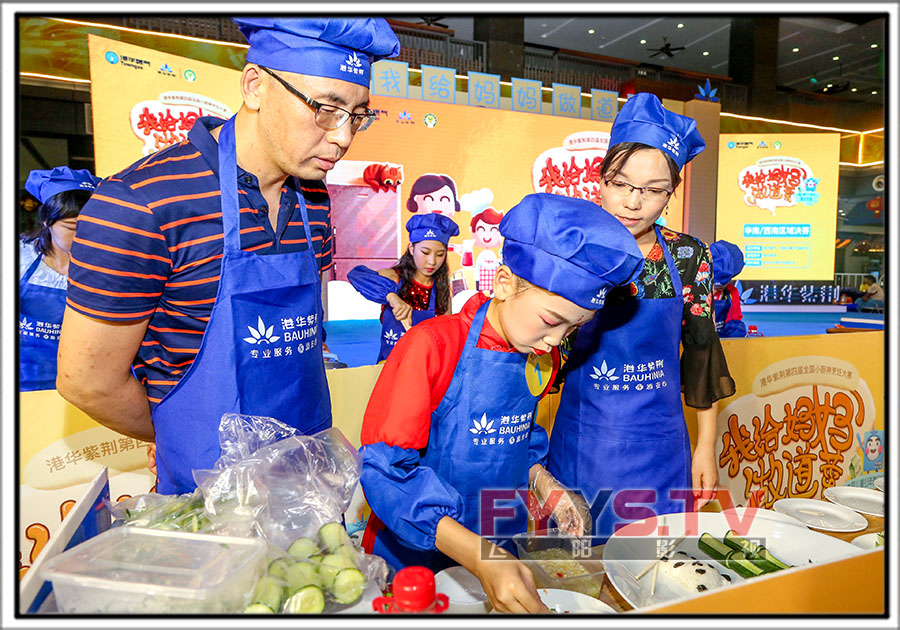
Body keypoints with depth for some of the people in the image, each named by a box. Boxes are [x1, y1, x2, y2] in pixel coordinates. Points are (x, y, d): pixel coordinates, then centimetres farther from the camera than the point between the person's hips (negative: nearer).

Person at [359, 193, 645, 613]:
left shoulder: (543, 359, -3)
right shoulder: (432, 346, -22)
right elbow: (386, 470, -25)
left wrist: (545, 485, -6)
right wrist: (478, 556, -31)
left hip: (504, 550, 5)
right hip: (414, 558, -5)